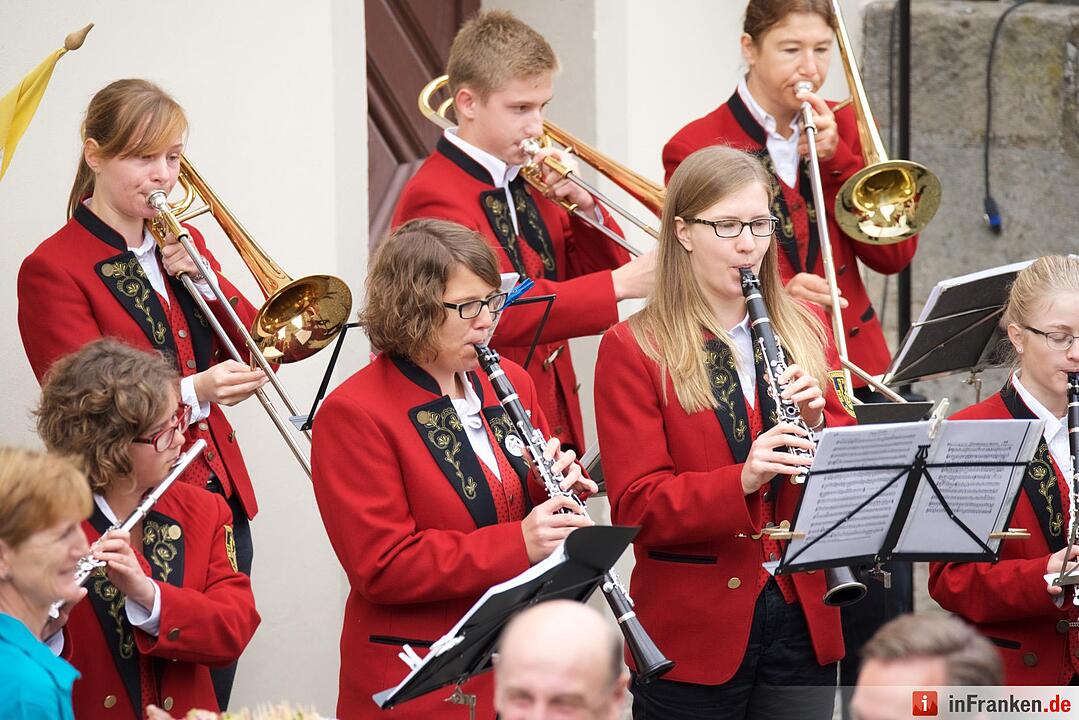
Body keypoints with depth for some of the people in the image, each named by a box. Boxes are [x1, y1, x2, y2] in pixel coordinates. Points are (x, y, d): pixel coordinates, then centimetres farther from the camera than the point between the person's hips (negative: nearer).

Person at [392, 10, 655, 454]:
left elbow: (600, 272, 13)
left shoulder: (533, 181, 12)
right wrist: (618, 284, -27)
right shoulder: (433, 198, -14)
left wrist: (585, 208, -5)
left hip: (554, 427, 7)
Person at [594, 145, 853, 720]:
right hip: (693, 632, -4)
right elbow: (636, 508, -11)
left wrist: (817, 423, -11)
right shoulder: (631, 350, -4)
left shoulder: (802, 331, 10)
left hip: (801, 622, 4)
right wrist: (741, 481, -27)